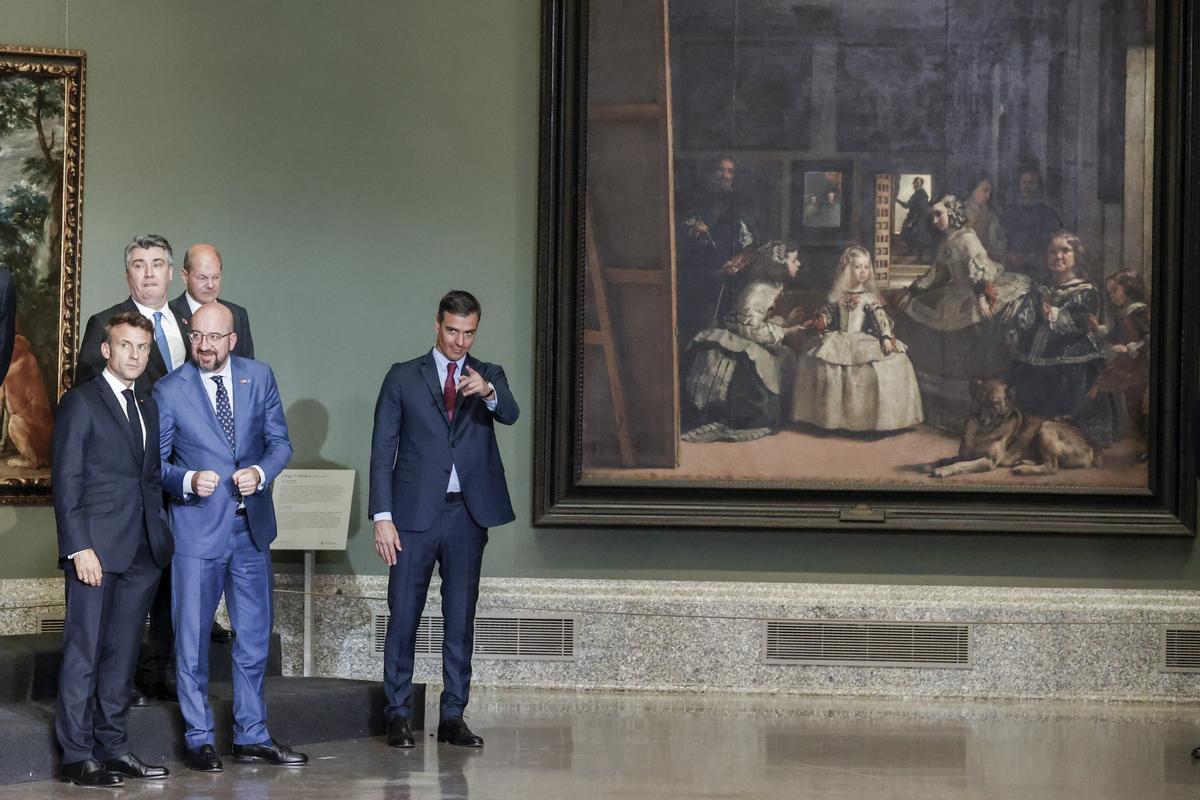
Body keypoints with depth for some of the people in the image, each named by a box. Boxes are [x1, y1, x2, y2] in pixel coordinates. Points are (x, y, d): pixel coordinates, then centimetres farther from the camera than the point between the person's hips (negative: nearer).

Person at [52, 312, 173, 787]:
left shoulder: (148, 408, 18)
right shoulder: (80, 403, -3)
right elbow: (66, 481, -8)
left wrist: (160, 537, 8)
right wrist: (79, 547, -15)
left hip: (142, 551, 6)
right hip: (97, 550, -6)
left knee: (123, 654, 9)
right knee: (84, 653, -4)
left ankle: (112, 746, 15)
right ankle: (77, 756, -1)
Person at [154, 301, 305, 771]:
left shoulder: (259, 377, 2)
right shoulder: (169, 391, -6)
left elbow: (280, 442, 7)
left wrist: (261, 472, -13)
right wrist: (188, 481, -21)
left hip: (252, 525, 3)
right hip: (196, 528, -3)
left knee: (254, 636, 10)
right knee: (192, 639, 2)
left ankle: (252, 736, 21)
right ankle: (199, 741, 11)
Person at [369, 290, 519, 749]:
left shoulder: (489, 377, 8)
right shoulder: (403, 378, 3)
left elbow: (510, 415, -14)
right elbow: (382, 449, 1)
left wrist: (487, 392, -36)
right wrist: (382, 516, -7)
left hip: (468, 515, 2)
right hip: (415, 514, -2)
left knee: (460, 620, 6)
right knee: (404, 617, -1)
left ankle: (452, 717, 12)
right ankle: (398, 716, 6)